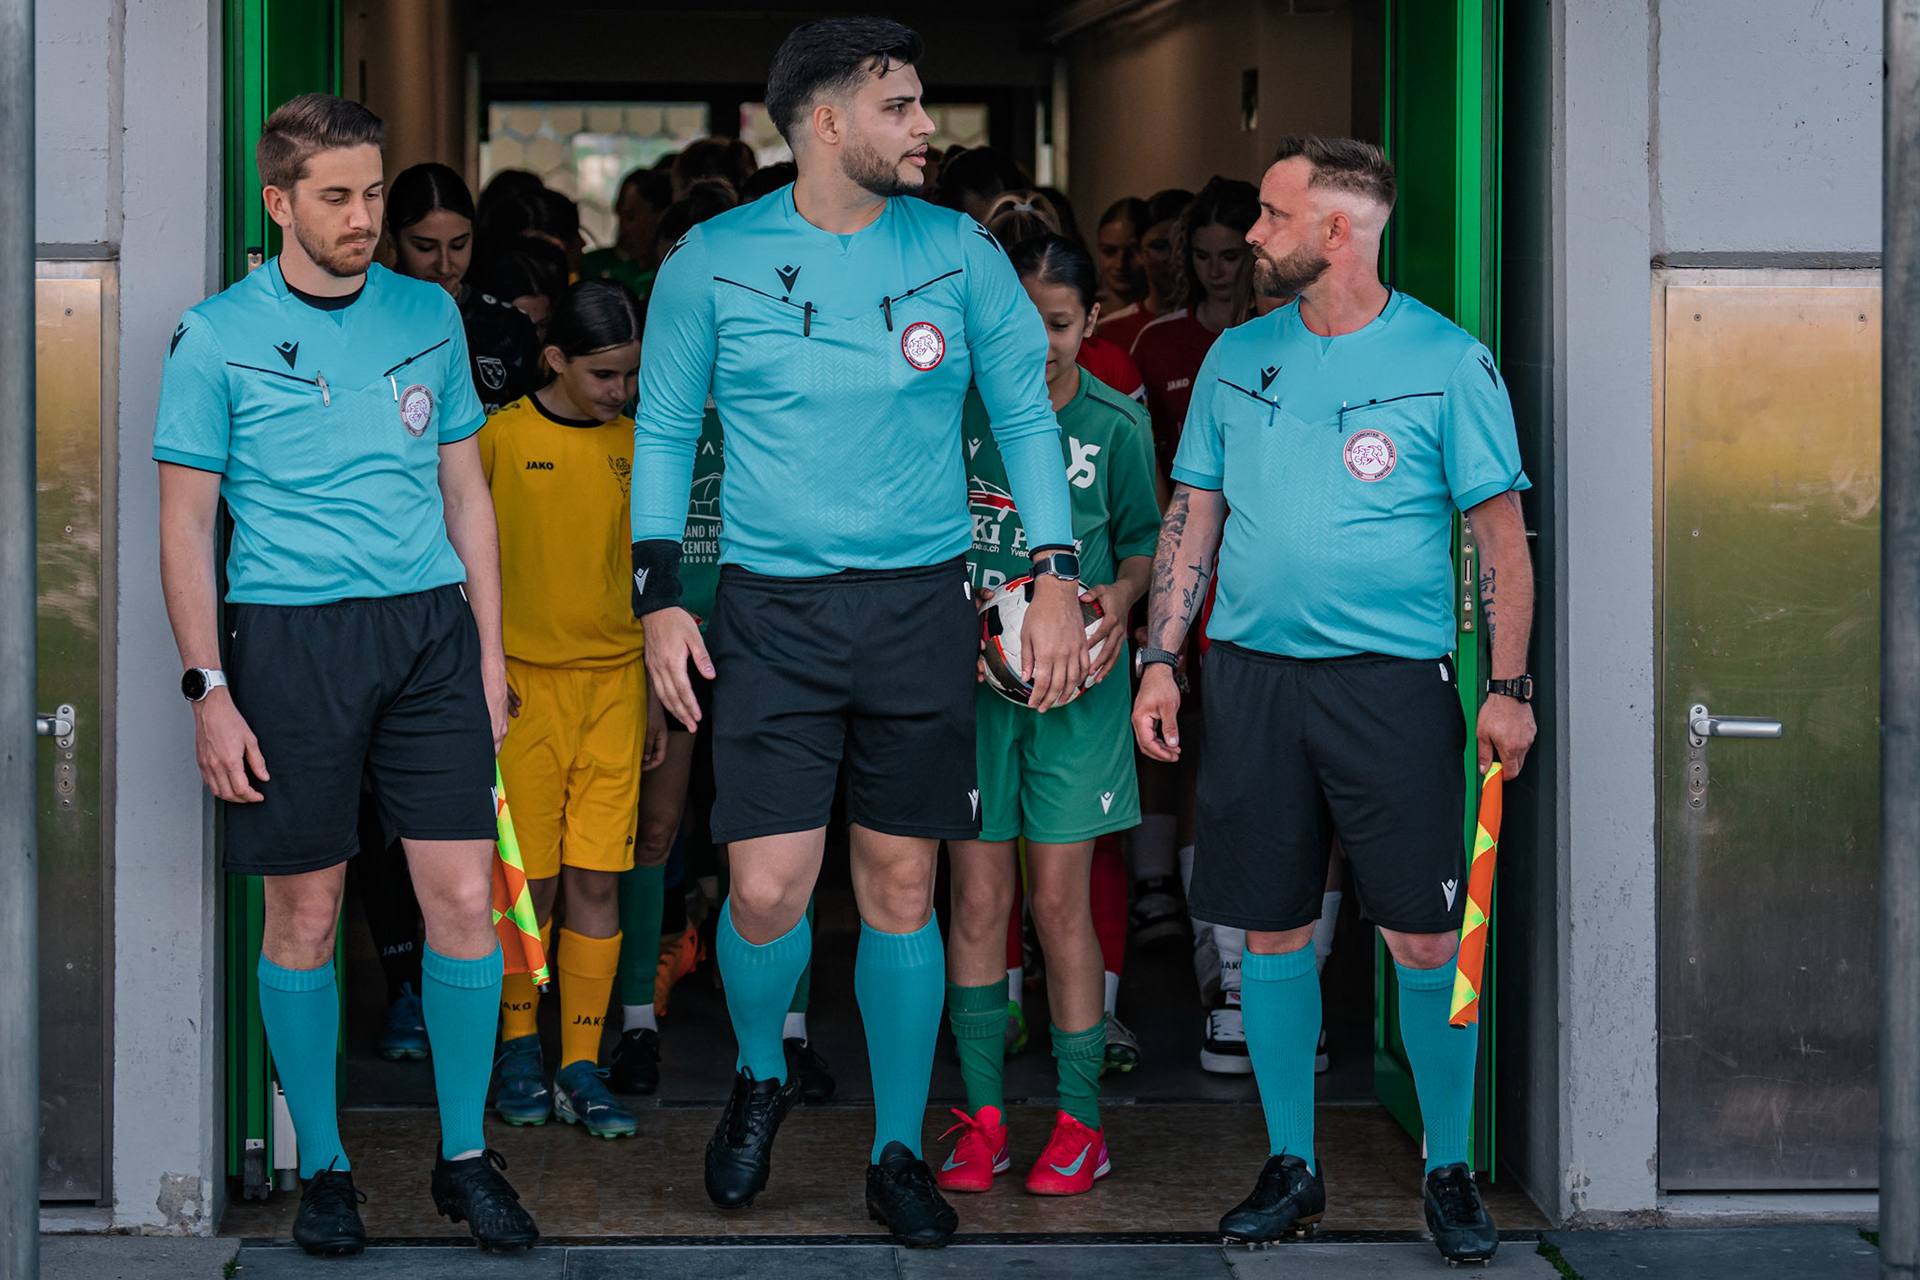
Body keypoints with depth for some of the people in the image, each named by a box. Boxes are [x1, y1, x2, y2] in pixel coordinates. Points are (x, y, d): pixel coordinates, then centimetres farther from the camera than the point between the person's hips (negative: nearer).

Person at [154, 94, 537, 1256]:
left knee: (464, 899, -3)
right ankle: (323, 1166, 17)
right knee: (305, 915, 3)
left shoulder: (430, 316, 10)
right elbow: (187, 521, 1)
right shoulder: (219, 336, 0)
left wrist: (491, 648, 10)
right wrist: (211, 690, -6)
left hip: (430, 629, 3)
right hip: (289, 637, -2)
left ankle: (467, 1158, 12)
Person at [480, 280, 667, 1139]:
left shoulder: (633, 447, 9)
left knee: (598, 880, -1)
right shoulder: (501, 439, -2)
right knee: (533, 879, -1)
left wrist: (653, 695, 15)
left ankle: (581, 1070, 4)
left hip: (612, 683, 3)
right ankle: (520, 1049, 16)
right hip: (525, 682, -3)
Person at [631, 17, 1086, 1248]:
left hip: (921, 604, 1)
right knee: (767, 891, -9)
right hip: (771, 608, -1)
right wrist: (659, 595, 1)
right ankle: (761, 1077, 23)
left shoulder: (959, 253, 2)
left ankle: (899, 1153, 19)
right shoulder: (713, 260, -1)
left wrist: (1058, 576, 1)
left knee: (902, 887, 5)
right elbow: (665, 432, 7)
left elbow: (1027, 413, 9)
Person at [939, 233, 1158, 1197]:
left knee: (1060, 903, 1)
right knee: (977, 900, 2)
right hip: (972, 673, 1)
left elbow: (1143, 539, 11)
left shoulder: (1117, 424, 1)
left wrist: (1122, 592, -9)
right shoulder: (963, 410, 2)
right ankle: (981, 1116, 11)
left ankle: (1080, 1120, 10)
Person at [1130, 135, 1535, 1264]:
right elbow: (1195, 517, 14)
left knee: (1426, 937, -4)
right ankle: (1292, 1168, 17)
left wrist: (1510, 684, -7)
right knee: (1274, 932, 5)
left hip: (1394, 679, -3)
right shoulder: (1238, 358, 11)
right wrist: (1160, 661, 6)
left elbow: (1502, 534, -1)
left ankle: (1451, 1171, 9)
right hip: (1253, 674, 4)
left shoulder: (1448, 362, -1)